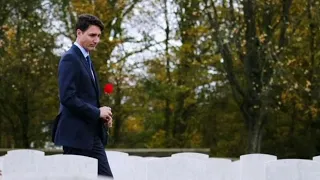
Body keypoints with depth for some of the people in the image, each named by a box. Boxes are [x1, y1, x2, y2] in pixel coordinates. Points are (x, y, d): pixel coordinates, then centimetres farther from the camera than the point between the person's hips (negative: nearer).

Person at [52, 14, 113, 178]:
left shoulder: (87, 60, 19)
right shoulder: (70, 58, -11)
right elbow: (67, 97, -21)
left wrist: (103, 115, 5)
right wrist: (97, 112, -16)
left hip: (92, 135, 9)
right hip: (76, 134, -9)